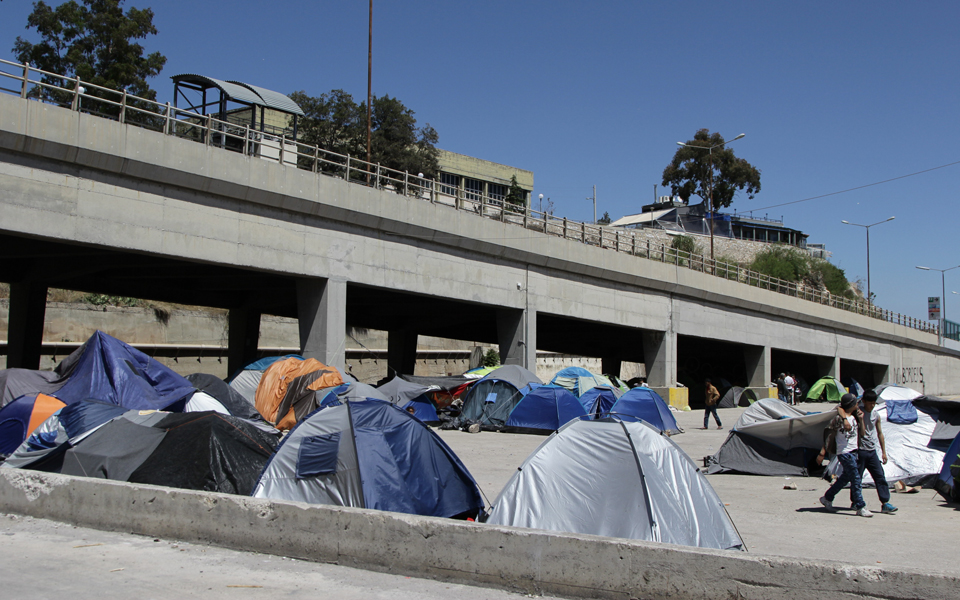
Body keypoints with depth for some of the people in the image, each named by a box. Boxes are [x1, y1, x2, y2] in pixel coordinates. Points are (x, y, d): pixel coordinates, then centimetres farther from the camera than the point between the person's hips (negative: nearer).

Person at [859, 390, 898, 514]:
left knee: (880, 476, -2)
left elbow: (880, 433, 16)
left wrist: (884, 452, 14)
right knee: (857, 477, 0)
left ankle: (885, 503, -4)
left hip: (872, 451, 5)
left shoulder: (876, 416, 10)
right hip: (860, 451, -5)